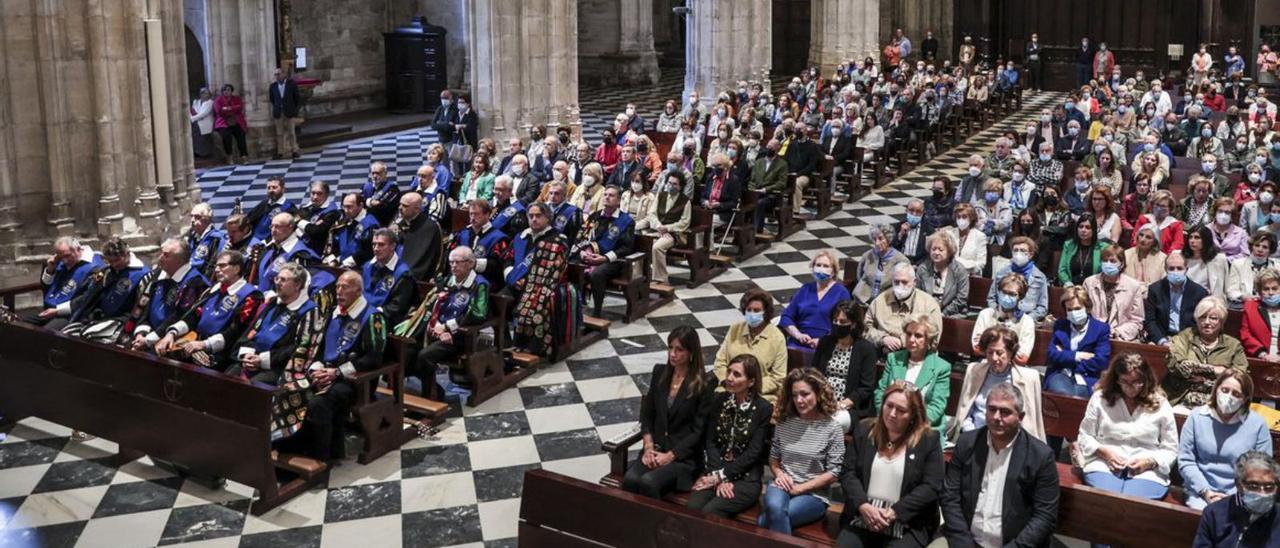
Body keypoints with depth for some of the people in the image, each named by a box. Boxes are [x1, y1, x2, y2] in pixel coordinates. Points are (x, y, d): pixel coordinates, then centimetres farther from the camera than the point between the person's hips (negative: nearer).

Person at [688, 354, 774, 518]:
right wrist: (720, 479, -11)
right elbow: (709, 441, 3)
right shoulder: (718, 400, 7)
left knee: (710, 511, -28)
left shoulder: (763, 408, -6)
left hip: (746, 479, -3)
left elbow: (753, 453, -9)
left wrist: (721, 476, -13)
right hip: (716, 472, 3)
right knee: (692, 508, -25)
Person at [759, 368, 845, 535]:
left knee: (766, 520, -31)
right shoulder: (784, 422, 6)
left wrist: (800, 488, -11)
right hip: (782, 486, 3)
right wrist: (779, 473, -5)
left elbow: (834, 474, -6)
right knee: (775, 508, -36)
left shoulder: (832, 428, -6)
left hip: (813, 494, -3)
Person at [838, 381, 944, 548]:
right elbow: (848, 472, 5)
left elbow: (931, 487, -5)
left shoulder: (929, 440, 1)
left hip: (907, 524, -2)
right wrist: (863, 505, -12)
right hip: (862, 516, 2)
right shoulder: (864, 430, 9)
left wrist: (894, 512, -13)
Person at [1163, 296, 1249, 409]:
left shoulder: (1233, 345, 13)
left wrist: (1204, 378, -8)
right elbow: (1176, 364, -6)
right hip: (1182, 403, -1)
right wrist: (1213, 370, -5)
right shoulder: (1185, 337, 11)